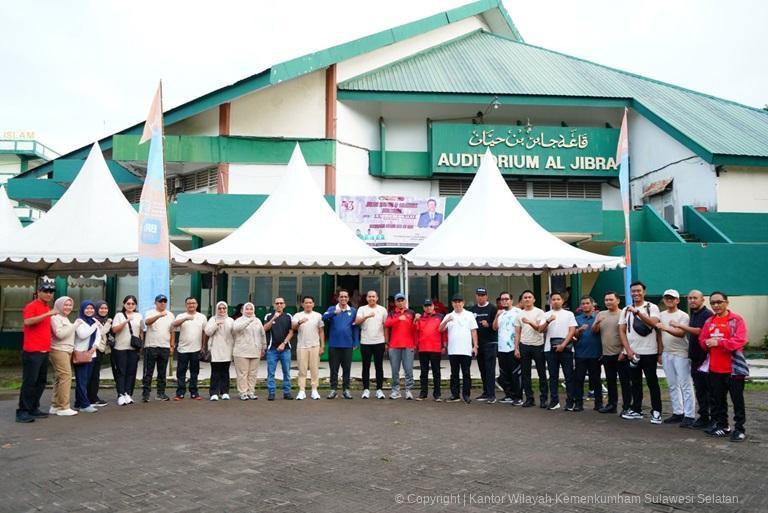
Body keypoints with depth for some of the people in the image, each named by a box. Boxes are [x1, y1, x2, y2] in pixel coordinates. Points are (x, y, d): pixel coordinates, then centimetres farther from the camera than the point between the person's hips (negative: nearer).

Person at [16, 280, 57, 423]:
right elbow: (27, 322, -27)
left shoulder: (48, 309, 16)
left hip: (44, 351, 8)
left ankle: (33, 409, 20)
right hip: (32, 351, -8)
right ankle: (22, 412, 0)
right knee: (29, 382, -6)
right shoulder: (31, 306, -8)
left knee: (41, 382, 12)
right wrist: (47, 314, -30)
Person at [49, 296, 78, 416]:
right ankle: (63, 407, -10)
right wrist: (73, 326, -12)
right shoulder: (56, 318, -7)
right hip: (59, 351, -9)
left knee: (60, 378, 8)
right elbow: (60, 334, -18)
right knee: (66, 376, -13)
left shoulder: (65, 318, 21)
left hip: (67, 351, 9)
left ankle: (55, 406, 12)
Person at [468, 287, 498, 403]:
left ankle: (491, 395, -8)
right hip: (478, 343, 5)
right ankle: (486, 392, 17)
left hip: (490, 343, -5)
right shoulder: (472, 309, 13)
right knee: (482, 369, 10)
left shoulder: (492, 309, -2)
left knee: (490, 369, -8)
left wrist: (488, 324, -23)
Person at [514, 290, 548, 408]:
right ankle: (529, 398, 12)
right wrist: (516, 348, 2)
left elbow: (541, 329, -11)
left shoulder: (539, 312, -1)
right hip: (524, 346, 3)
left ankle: (543, 398, 9)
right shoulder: (519, 314, 9)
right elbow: (517, 333, 8)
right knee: (526, 374, 5)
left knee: (542, 373, 1)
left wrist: (530, 322, -25)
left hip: (538, 346, -3)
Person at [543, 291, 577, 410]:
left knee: (569, 376, -1)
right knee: (553, 376, 5)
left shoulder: (569, 314, 8)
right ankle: (554, 401, 11)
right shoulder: (546, 315, 11)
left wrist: (563, 345, -10)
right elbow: (542, 330, 0)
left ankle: (570, 402, 3)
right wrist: (548, 321, -19)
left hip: (566, 348, -1)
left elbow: (572, 331, 0)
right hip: (550, 349, 1)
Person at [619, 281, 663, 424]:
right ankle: (636, 410, 19)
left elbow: (654, 323, -20)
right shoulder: (626, 310, 9)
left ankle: (656, 412, 8)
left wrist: (637, 312, -29)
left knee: (652, 382, 1)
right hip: (632, 353, 4)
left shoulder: (652, 307, -2)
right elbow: (621, 331, 7)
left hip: (649, 352, -4)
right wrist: (628, 349, -4)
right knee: (635, 382, 11)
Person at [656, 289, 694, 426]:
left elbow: (681, 333, -21)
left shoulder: (683, 316, -6)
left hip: (680, 354, -7)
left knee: (685, 385, -6)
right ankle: (678, 413, 19)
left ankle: (689, 416, -3)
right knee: (672, 385, 11)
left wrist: (665, 328, -33)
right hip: (666, 354, 7)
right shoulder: (661, 315, 13)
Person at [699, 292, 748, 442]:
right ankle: (721, 425, 25)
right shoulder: (709, 321, 12)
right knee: (718, 400, 13)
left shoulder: (736, 319, -6)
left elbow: (740, 340, -17)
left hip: (733, 368, -6)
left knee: (737, 400, 1)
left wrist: (718, 342, -24)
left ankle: (739, 429, 9)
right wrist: (707, 343, -9)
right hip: (714, 369, 6)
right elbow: (702, 340, 14)